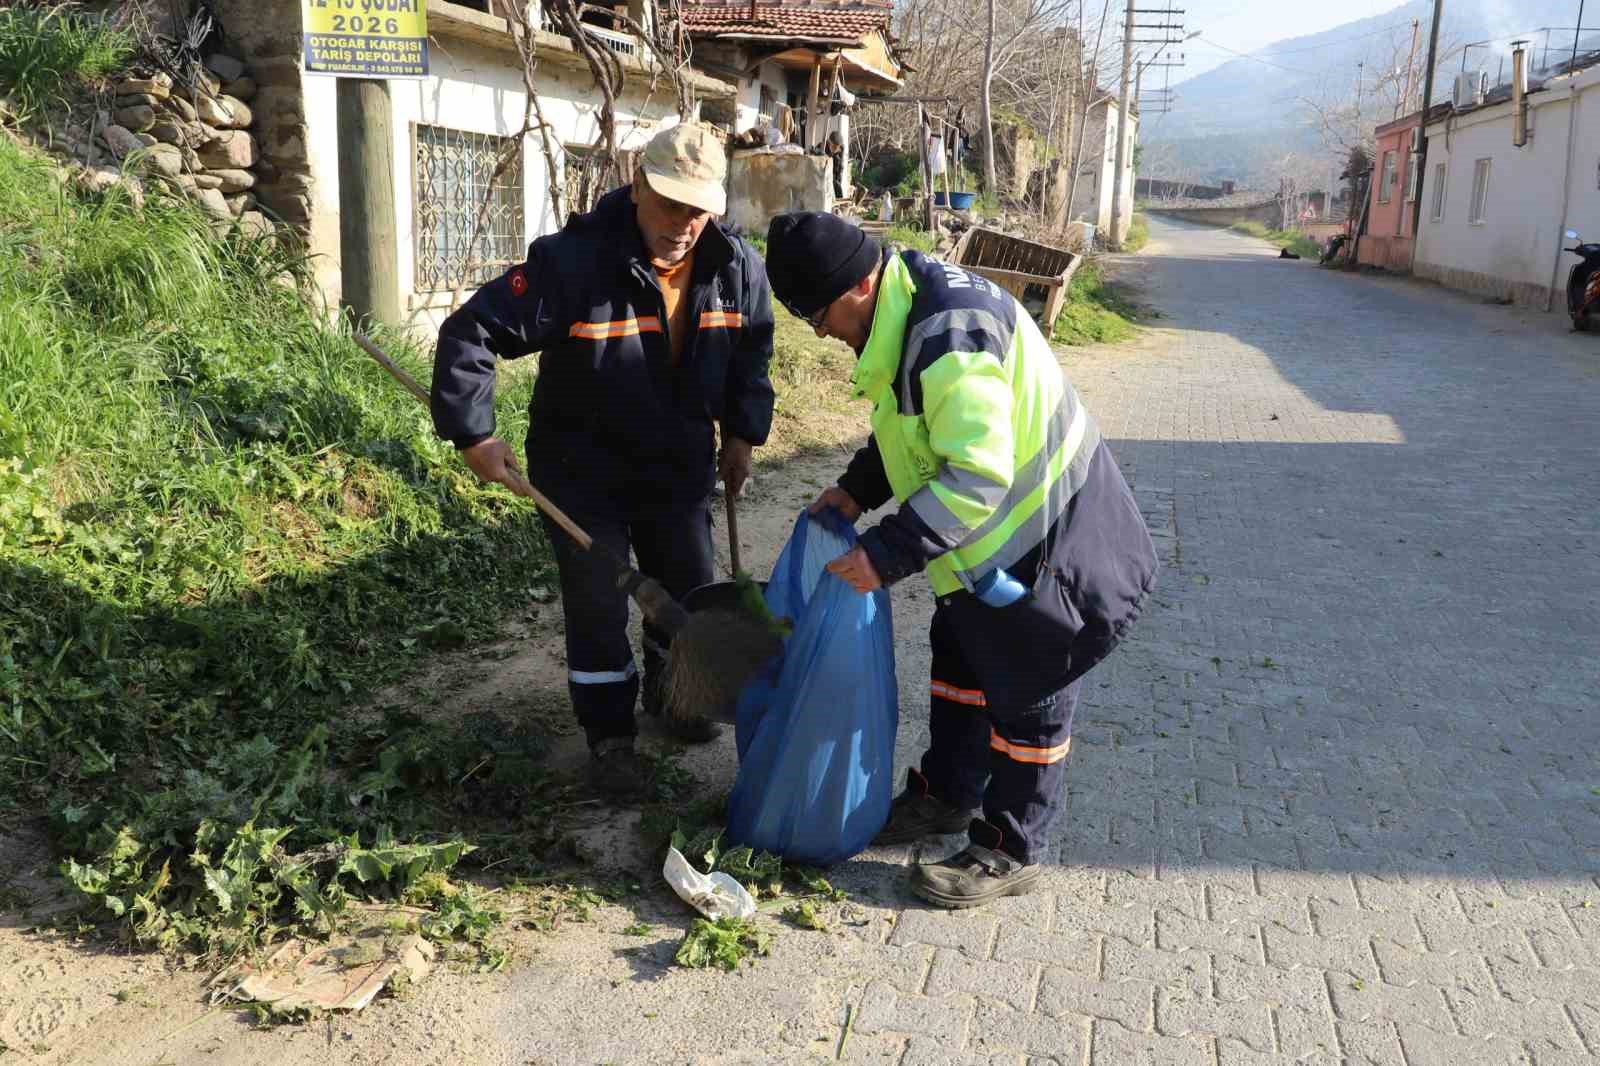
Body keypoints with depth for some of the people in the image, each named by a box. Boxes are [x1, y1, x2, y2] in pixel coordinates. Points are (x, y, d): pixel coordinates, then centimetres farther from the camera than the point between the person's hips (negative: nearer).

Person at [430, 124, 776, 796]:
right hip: (582, 469, -4)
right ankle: (610, 734, 22)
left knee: (689, 591, 17)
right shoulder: (574, 261, -26)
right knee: (598, 606, 1)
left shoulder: (736, 267, -11)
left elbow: (752, 350, 10)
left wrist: (743, 432, 7)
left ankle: (671, 693, 45)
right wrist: (474, 434, -24)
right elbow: (471, 334, -23)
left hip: (678, 464, 5)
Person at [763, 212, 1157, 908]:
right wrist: (856, 491, 5)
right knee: (959, 659, 22)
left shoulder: (950, 337, -32)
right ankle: (944, 796, 41)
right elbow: (912, 428, 15)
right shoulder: (907, 308, 1)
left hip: (1047, 537, -10)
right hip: (993, 537, 10)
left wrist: (886, 554, -31)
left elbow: (976, 478, -35)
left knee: (1028, 693, 4)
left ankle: (1011, 854, 20)